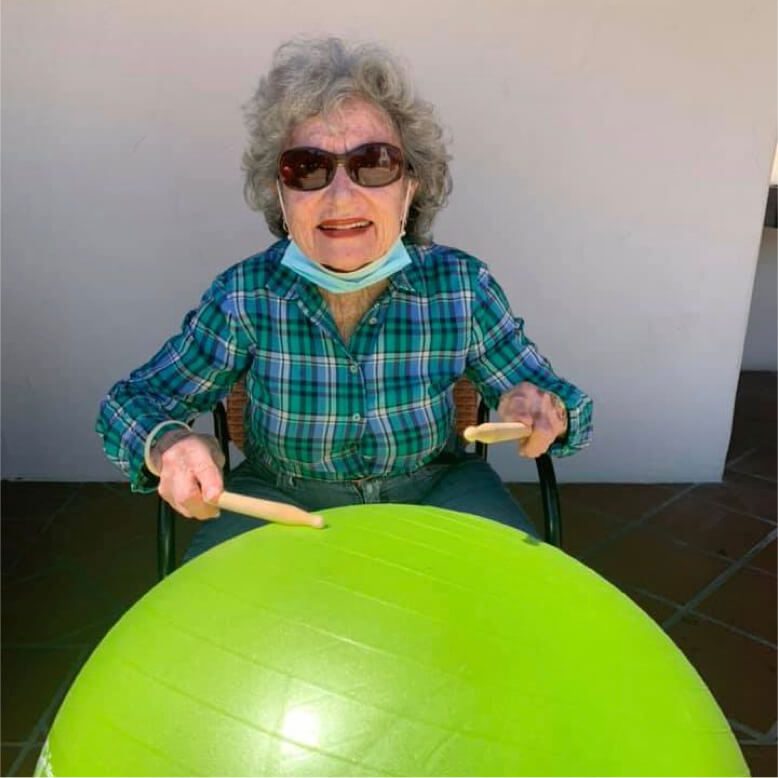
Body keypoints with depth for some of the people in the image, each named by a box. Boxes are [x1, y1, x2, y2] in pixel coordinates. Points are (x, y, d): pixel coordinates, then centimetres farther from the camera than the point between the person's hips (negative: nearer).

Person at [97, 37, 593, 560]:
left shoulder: (461, 286, -16)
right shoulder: (245, 297, -18)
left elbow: (541, 388, -7)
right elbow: (132, 401, -9)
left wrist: (547, 411, -32)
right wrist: (166, 445, -34)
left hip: (433, 490, 1)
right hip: (280, 501, 0)